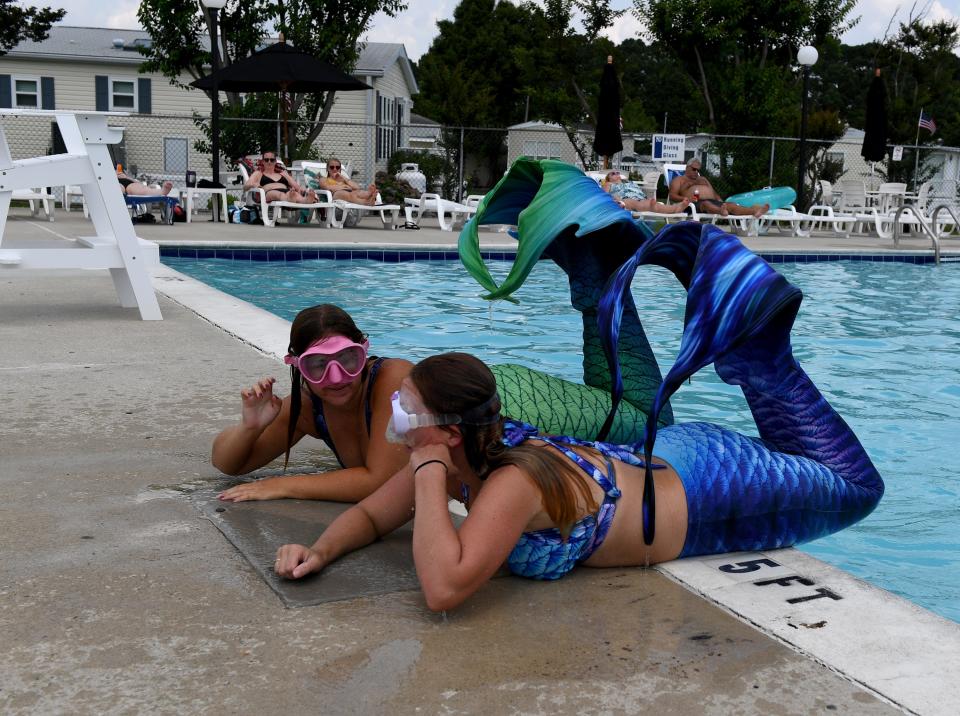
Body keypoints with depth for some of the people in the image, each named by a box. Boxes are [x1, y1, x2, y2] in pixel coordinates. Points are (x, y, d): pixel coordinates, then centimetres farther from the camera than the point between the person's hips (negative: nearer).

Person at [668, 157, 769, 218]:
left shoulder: (702, 179, 38)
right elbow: (672, 196, 4)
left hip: (713, 201, 6)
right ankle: (720, 211, -78)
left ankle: (754, 211, -51)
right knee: (706, 204, -42)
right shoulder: (679, 180, 20)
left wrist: (720, 201, 6)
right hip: (696, 203, -6)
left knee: (731, 205, -24)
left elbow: (714, 192, 29)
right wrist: (685, 198, -16)